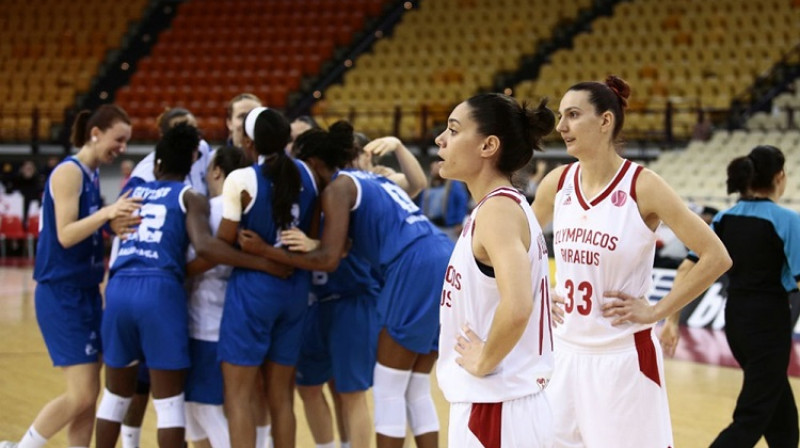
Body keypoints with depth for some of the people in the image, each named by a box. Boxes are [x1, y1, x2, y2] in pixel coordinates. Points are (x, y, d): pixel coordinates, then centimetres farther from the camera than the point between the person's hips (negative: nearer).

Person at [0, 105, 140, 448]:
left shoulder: (92, 175, 12)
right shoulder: (69, 172, -13)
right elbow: (65, 235, -23)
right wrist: (106, 213, -34)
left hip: (86, 292, 9)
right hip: (62, 295, -9)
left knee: (88, 396, 6)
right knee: (82, 395, -10)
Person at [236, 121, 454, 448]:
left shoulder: (337, 187, 2)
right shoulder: (375, 179, 27)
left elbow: (329, 259, -6)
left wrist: (265, 250, -3)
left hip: (417, 270, -8)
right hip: (443, 263, 8)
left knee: (388, 389, 1)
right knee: (417, 390, 14)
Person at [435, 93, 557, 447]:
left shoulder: (497, 208, -17)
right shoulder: (507, 205, 12)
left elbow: (516, 308, -32)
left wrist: (484, 361, -19)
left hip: (494, 410, -10)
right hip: (491, 405, 10)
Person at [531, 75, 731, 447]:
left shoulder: (642, 186, -12)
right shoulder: (557, 183, 3)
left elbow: (716, 257, -13)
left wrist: (655, 311, -12)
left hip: (622, 356, -5)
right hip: (563, 351, 5)